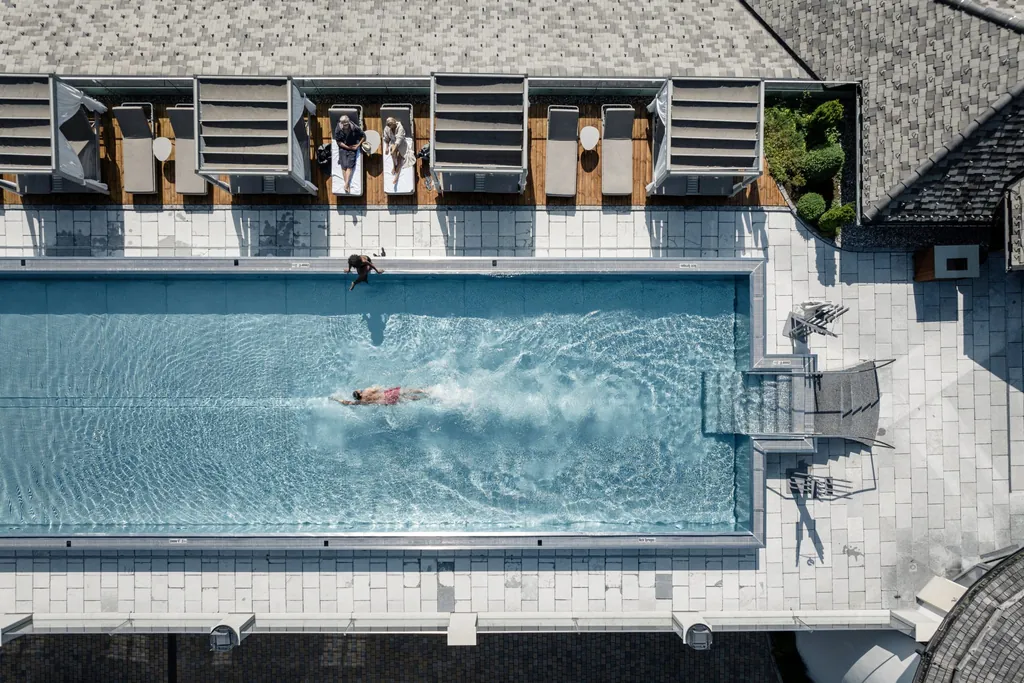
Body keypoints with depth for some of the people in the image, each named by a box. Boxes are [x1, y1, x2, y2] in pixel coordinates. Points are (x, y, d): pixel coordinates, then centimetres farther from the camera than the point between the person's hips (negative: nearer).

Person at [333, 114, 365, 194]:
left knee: (350, 165, -9)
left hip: (353, 148, -1)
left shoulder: (355, 128, -16)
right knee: (344, 166, -6)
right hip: (343, 148, 1)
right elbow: (338, 142, -6)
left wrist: (358, 145, -9)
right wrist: (348, 147, -11)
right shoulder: (338, 130, -13)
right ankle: (348, 185, 0)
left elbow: (363, 136, -3)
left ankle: (346, 184, -9)